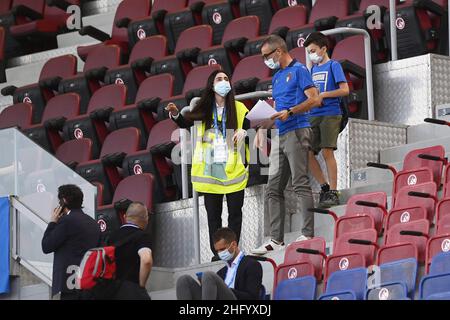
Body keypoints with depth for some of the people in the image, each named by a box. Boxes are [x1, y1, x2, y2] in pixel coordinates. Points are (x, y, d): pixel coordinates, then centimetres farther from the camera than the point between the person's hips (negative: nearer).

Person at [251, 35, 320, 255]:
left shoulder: (298, 70, -3)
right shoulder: (277, 77, 22)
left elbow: (314, 99, -12)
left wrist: (289, 112, -20)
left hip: (296, 132, -9)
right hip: (280, 136, 9)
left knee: (300, 184, -12)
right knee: (273, 189, 5)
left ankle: (308, 234, -13)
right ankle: (276, 239, 5)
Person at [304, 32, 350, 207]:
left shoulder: (333, 65, -1)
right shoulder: (313, 69, 20)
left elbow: (344, 90, -9)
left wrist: (322, 95, -12)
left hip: (330, 114, -7)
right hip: (313, 115, 7)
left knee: (327, 152, -11)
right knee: (308, 153, -1)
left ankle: (333, 192, -8)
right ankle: (324, 187, 11)